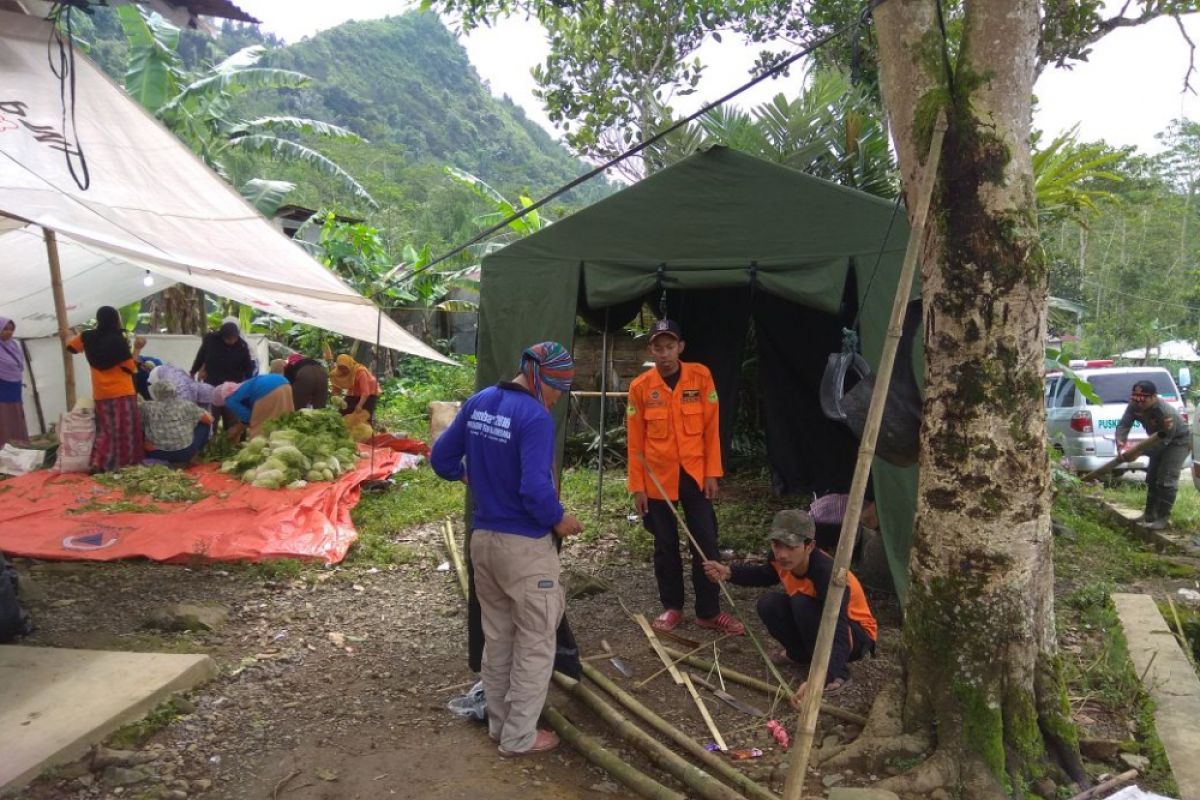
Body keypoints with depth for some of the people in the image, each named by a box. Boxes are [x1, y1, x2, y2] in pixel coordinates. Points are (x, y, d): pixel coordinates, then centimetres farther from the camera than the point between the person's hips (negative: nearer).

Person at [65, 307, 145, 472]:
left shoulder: (88, 338, 3)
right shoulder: (118, 340, -14)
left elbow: (70, 345, 21)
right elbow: (130, 368, -10)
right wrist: (137, 349, -4)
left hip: (100, 394, 6)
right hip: (122, 393, -6)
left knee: (106, 430, 12)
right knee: (125, 431, 2)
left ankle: (98, 463, 3)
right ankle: (125, 463, 2)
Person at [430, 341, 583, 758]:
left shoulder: (477, 403, 2)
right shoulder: (535, 416, -21)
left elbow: (441, 458, 9)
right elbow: (535, 489, -28)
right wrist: (559, 519, -10)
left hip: (482, 538, 7)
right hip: (525, 546, -7)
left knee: (496, 638, 20)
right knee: (535, 644, 9)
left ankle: (498, 722, 33)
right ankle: (519, 736, 19)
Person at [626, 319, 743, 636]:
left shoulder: (701, 376, -5)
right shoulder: (640, 387, -6)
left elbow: (711, 427, -2)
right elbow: (635, 440, -3)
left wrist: (712, 473, -4)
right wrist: (637, 486, -4)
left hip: (695, 474, 0)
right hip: (658, 478, 0)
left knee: (705, 543, 3)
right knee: (665, 546, 10)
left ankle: (709, 611, 16)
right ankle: (672, 607, 25)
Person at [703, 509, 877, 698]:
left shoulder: (827, 575, -37)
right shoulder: (782, 558, -17)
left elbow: (838, 634, -45)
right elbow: (765, 575, 9)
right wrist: (729, 573, -8)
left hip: (856, 635, -6)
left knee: (802, 604, -32)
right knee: (769, 604, -16)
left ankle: (837, 673, -15)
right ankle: (800, 652, 9)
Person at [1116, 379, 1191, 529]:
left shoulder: (1166, 412, -39)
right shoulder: (1134, 406, -20)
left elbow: (1164, 439, -36)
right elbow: (1123, 425, -23)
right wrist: (1121, 444, -42)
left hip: (1178, 441, -8)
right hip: (1160, 440, 8)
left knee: (1167, 479, -14)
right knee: (1152, 478, 12)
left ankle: (1163, 517, -7)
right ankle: (1150, 514, 22)